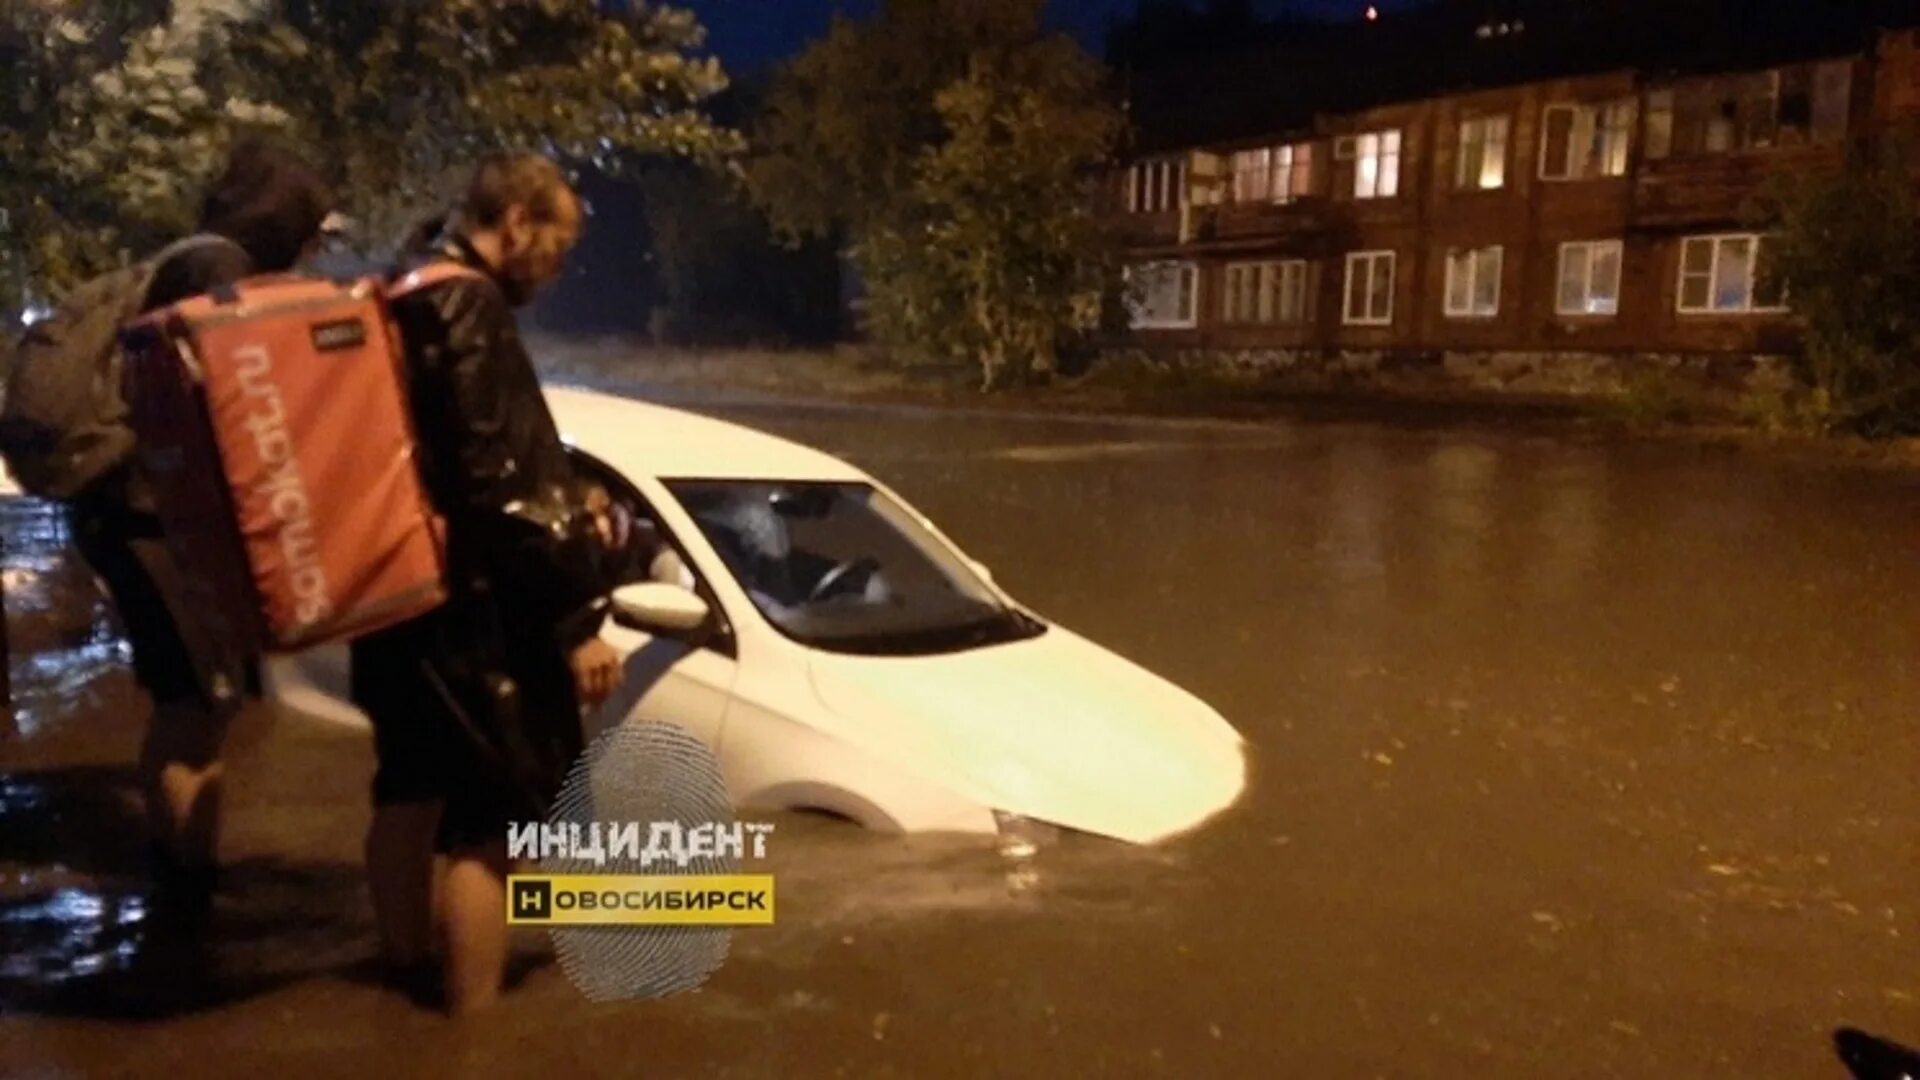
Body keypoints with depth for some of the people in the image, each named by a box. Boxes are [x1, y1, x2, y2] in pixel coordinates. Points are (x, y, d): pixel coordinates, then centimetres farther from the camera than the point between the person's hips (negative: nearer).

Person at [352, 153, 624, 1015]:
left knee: (411, 792, 22)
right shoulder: (468, 311, -17)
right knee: (484, 821, -3)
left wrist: (564, 512, 20)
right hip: (466, 607, -11)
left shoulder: (408, 303, 14)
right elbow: (501, 484, -24)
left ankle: (410, 974, 39)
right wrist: (577, 617, -23)